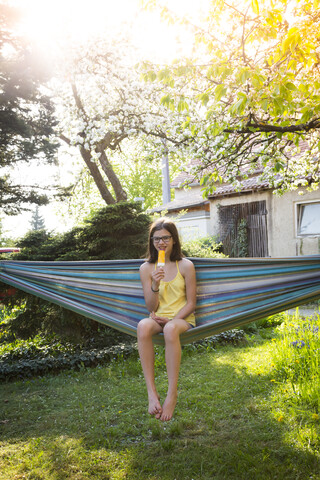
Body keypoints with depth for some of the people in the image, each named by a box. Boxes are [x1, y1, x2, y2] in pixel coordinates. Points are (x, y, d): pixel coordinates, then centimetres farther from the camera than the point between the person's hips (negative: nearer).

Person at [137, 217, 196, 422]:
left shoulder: (186, 266, 0)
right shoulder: (146, 268, 5)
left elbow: (191, 303, 1)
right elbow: (151, 307, 2)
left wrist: (172, 320, -13)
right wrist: (155, 285, -16)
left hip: (182, 318, -2)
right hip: (158, 318, 2)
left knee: (171, 329, -39)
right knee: (143, 326, -35)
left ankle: (172, 394, -30)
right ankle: (152, 392, -33)